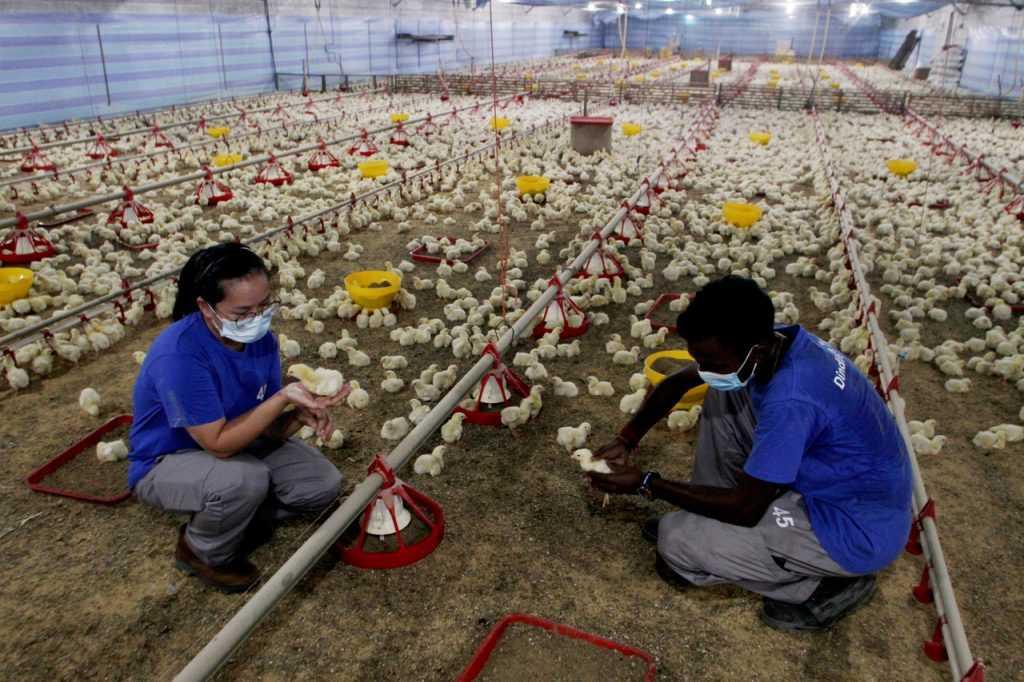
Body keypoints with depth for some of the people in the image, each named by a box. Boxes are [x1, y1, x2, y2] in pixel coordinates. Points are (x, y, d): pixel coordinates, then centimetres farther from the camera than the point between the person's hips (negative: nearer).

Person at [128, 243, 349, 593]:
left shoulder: (261, 338, -14)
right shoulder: (178, 354, -34)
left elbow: (270, 429, -10)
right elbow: (219, 443, -32)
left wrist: (301, 414, -32)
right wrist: (284, 397, -39)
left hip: (237, 441, 6)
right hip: (166, 462, -6)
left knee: (324, 484, -9)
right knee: (245, 480, -37)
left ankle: (234, 519, 13)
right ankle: (203, 552, -4)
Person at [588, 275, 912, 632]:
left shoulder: (791, 400, -35)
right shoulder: (771, 343, -8)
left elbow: (746, 507, -25)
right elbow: (677, 382, 6)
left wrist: (646, 484, -18)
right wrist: (626, 440, -2)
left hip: (858, 528, -8)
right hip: (829, 479, 9)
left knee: (675, 543, -14)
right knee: (722, 397, 5)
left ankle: (826, 585, 1)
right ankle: (705, 518, 16)